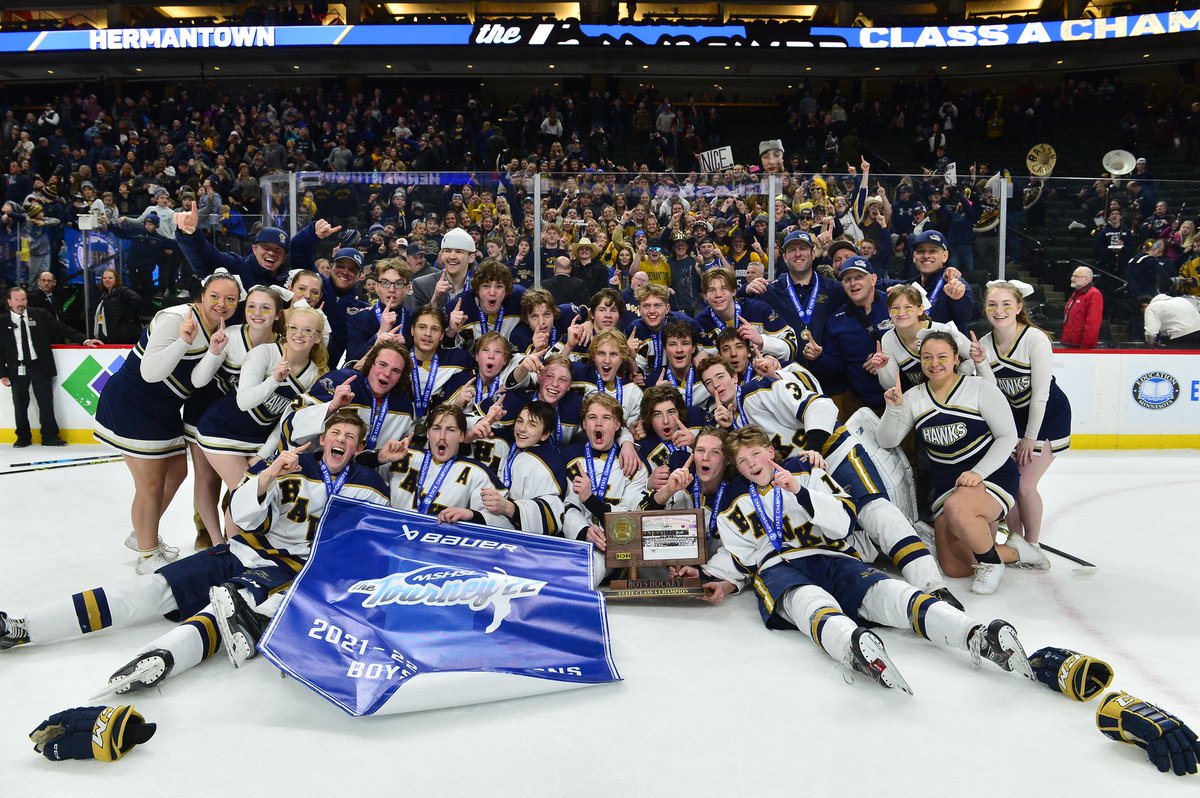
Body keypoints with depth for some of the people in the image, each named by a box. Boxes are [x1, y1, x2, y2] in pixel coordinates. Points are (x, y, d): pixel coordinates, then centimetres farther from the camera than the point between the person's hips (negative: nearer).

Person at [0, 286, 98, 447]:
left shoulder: (40, 315, 2)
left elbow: (62, 329, 3)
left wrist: (84, 340, -6)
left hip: (40, 367, 0)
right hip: (17, 369, 0)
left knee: (46, 402, 1)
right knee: (20, 405, 8)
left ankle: (50, 437, 10)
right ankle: (23, 437, 23)